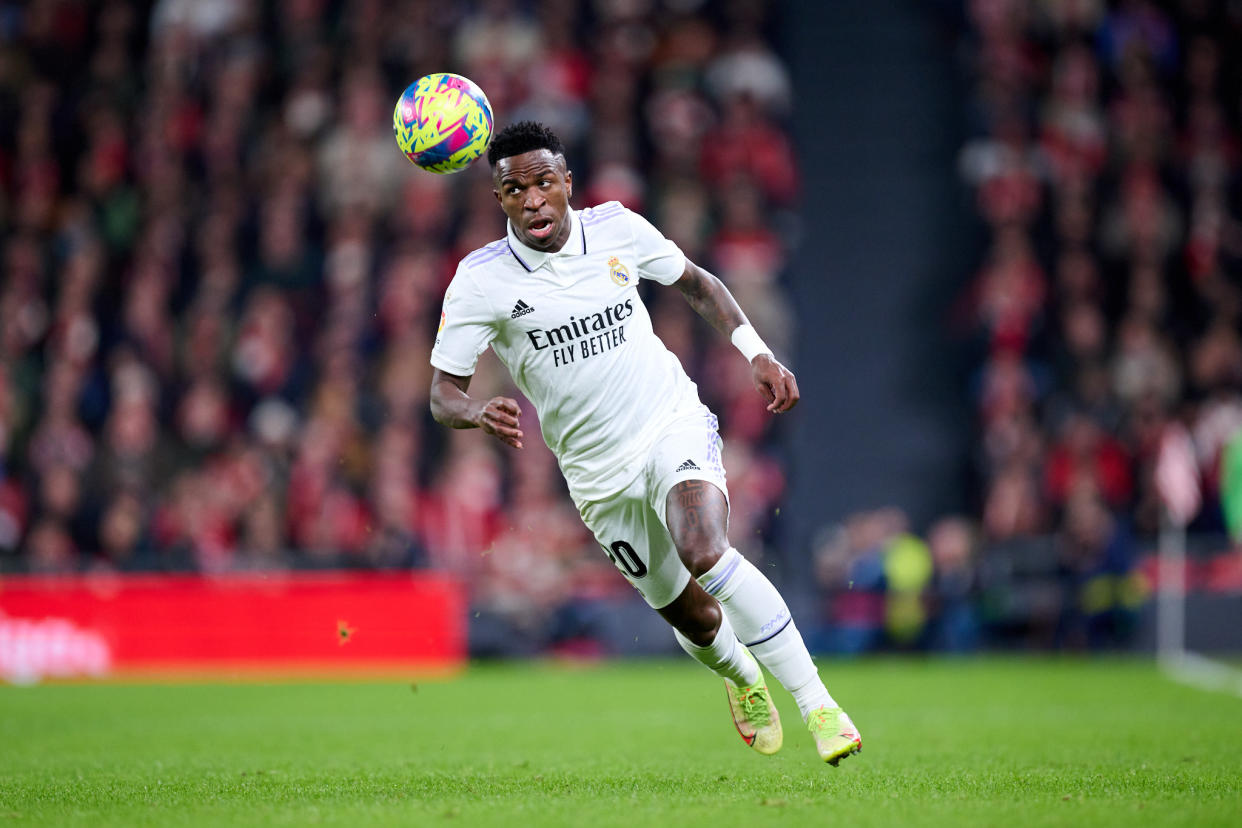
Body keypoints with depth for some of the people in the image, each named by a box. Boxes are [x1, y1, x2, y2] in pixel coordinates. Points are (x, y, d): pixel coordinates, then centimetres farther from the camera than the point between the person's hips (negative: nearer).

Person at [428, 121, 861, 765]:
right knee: (690, 616, 7)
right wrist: (479, 412, -34)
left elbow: (696, 283, 13)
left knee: (704, 552, -30)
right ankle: (741, 676, 45)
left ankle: (815, 703, -24)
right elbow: (442, 394, -11)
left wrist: (756, 352, 1)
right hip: (597, 467, 1)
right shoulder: (479, 280, -11)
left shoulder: (616, 228, -6)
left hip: (675, 424, -1)